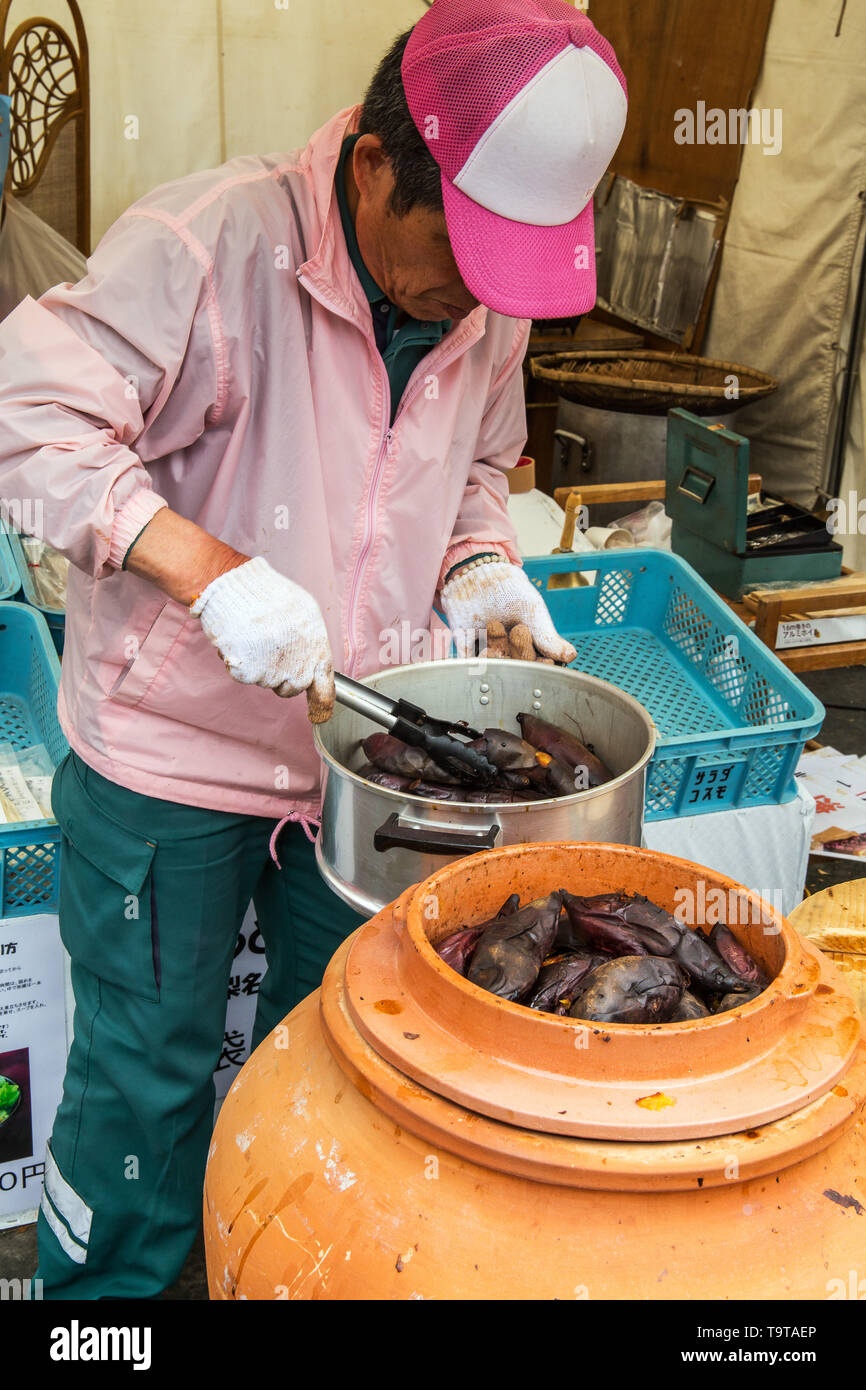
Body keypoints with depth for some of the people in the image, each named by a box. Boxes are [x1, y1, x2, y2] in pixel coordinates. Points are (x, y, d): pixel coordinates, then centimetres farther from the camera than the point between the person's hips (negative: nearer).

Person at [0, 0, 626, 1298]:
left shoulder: (490, 301, -1)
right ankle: (107, 1286, 35)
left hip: (357, 749, 6)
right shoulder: (212, 242, -22)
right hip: (170, 756, -6)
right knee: (145, 1076, 9)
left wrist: (477, 564, -6)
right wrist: (212, 572, -33)